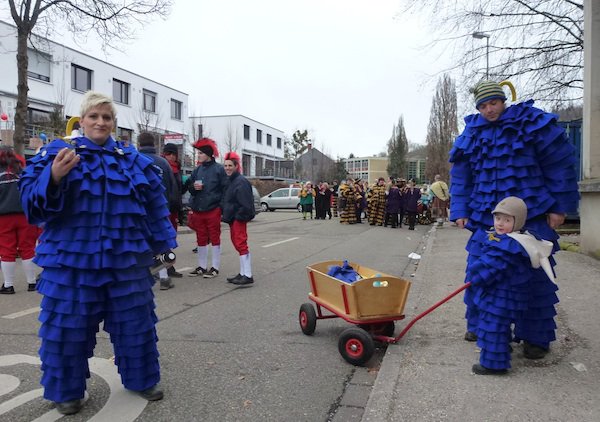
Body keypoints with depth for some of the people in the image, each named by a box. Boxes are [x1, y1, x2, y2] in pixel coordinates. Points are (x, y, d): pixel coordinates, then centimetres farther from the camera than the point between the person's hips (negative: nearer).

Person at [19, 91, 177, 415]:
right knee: (68, 327, 7)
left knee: (135, 323, 12)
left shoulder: (132, 159, 7)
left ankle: (141, 379, 31)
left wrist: (160, 242, 11)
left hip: (126, 260, 3)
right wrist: (53, 177, -29)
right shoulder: (56, 152, -1)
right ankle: (67, 390, 28)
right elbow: (31, 201, -10)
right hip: (72, 260, -2)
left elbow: (154, 205, 12)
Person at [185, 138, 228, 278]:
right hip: (198, 210, 6)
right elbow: (188, 187, 17)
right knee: (201, 239, 12)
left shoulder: (219, 169, -5)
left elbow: (225, 189, -7)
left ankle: (215, 267, 11)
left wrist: (222, 207, -12)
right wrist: (193, 187, -7)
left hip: (213, 210, -6)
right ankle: (202, 266, 23)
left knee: (215, 238, 3)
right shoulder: (197, 170, 11)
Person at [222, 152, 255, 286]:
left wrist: (238, 217, -16)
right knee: (237, 244, 13)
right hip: (232, 220, 10)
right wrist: (225, 215, 14)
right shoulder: (231, 181, 16)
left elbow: (246, 204, -20)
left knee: (241, 245, -11)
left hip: (238, 220, -10)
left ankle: (247, 276, -9)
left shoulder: (241, 182, -14)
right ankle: (243, 273, 21)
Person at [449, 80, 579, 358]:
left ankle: (536, 337, 16)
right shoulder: (471, 135, 6)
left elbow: (560, 164, -2)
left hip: (533, 218, -3)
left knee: (534, 275, 2)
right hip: (486, 219, 4)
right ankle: (478, 325, 24)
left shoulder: (532, 123, -4)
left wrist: (560, 206, -4)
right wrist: (460, 211, 3)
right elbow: (461, 177, 11)